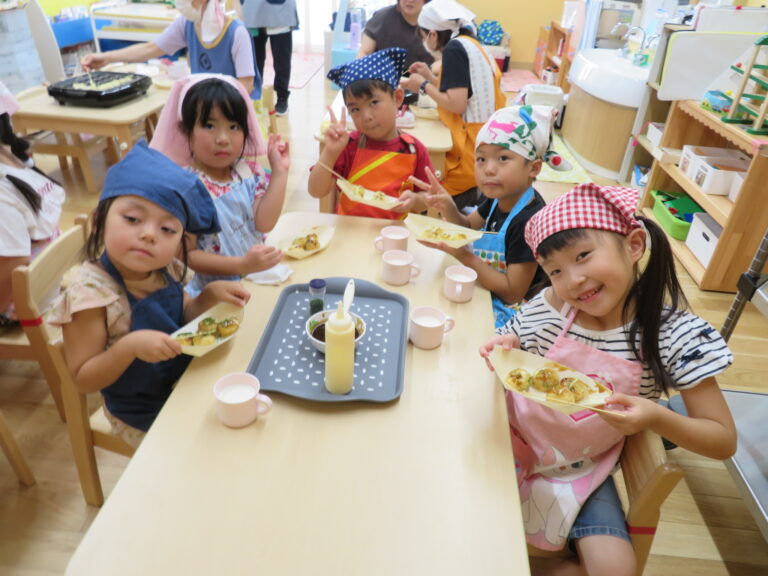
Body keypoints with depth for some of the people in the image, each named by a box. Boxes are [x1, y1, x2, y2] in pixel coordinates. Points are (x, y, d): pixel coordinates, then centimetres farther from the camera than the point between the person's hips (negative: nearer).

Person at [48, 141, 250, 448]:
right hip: (146, 419, -5)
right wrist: (130, 346, -38)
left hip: (187, 382, 6)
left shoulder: (165, 270, -9)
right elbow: (83, 379, -20)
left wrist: (210, 294, -11)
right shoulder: (89, 291, -26)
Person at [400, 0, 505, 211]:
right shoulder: (470, 44, 15)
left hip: (473, 149, -9)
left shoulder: (454, 48, -11)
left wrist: (423, 86, -4)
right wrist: (430, 77, 20)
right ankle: (478, 193, 9)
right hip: (486, 144, 9)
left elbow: (457, 104, -18)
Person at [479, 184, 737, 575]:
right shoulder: (546, 309, -16)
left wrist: (656, 418, -30)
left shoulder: (677, 335, -17)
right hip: (514, 444, 1)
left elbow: (724, 441, -11)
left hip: (582, 472, 0)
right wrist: (504, 353, -22)